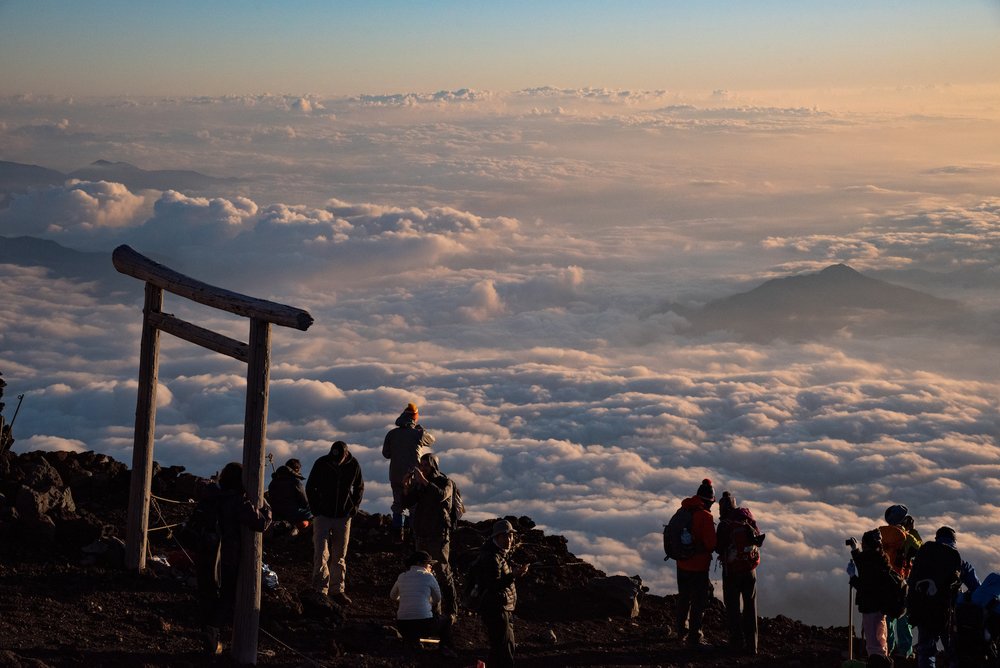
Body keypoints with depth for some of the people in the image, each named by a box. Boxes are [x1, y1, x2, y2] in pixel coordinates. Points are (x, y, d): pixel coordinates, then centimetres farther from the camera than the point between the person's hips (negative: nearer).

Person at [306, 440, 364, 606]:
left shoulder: (353, 466, -6)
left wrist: (354, 507, 2)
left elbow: (359, 488, 11)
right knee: (321, 554, -9)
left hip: (343, 517, 2)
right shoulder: (321, 464, -11)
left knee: (340, 556, 8)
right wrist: (316, 509, -5)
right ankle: (320, 590, -5)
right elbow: (310, 487, 2)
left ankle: (337, 590, 17)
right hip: (323, 516, -2)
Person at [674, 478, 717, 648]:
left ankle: (681, 629, 40)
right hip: (698, 567, -7)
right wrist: (714, 547, 0)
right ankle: (695, 637, 6)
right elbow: (711, 544, -21)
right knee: (699, 602, 3)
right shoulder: (705, 516, -21)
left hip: (682, 564, 7)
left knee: (684, 597, 24)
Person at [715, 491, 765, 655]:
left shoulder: (724, 526, -14)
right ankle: (751, 645, 11)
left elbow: (719, 548, -7)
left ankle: (737, 643, 1)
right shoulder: (749, 519, -2)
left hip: (731, 571, -4)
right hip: (750, 569, 4)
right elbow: (759, 539, 7)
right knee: (750, 606, 13)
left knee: (732, 607, 6)